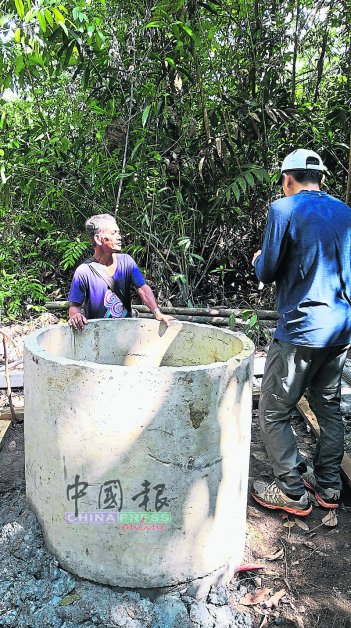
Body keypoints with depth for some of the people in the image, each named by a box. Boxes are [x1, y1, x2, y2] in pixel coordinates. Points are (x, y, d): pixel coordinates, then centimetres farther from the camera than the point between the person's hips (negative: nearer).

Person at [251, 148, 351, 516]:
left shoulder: (284, 210, -8)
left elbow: (266, 273, -8)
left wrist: (258, 261, 14)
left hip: (301, 329, -7)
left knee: (273, 413, 5)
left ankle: (292, 493, 14)